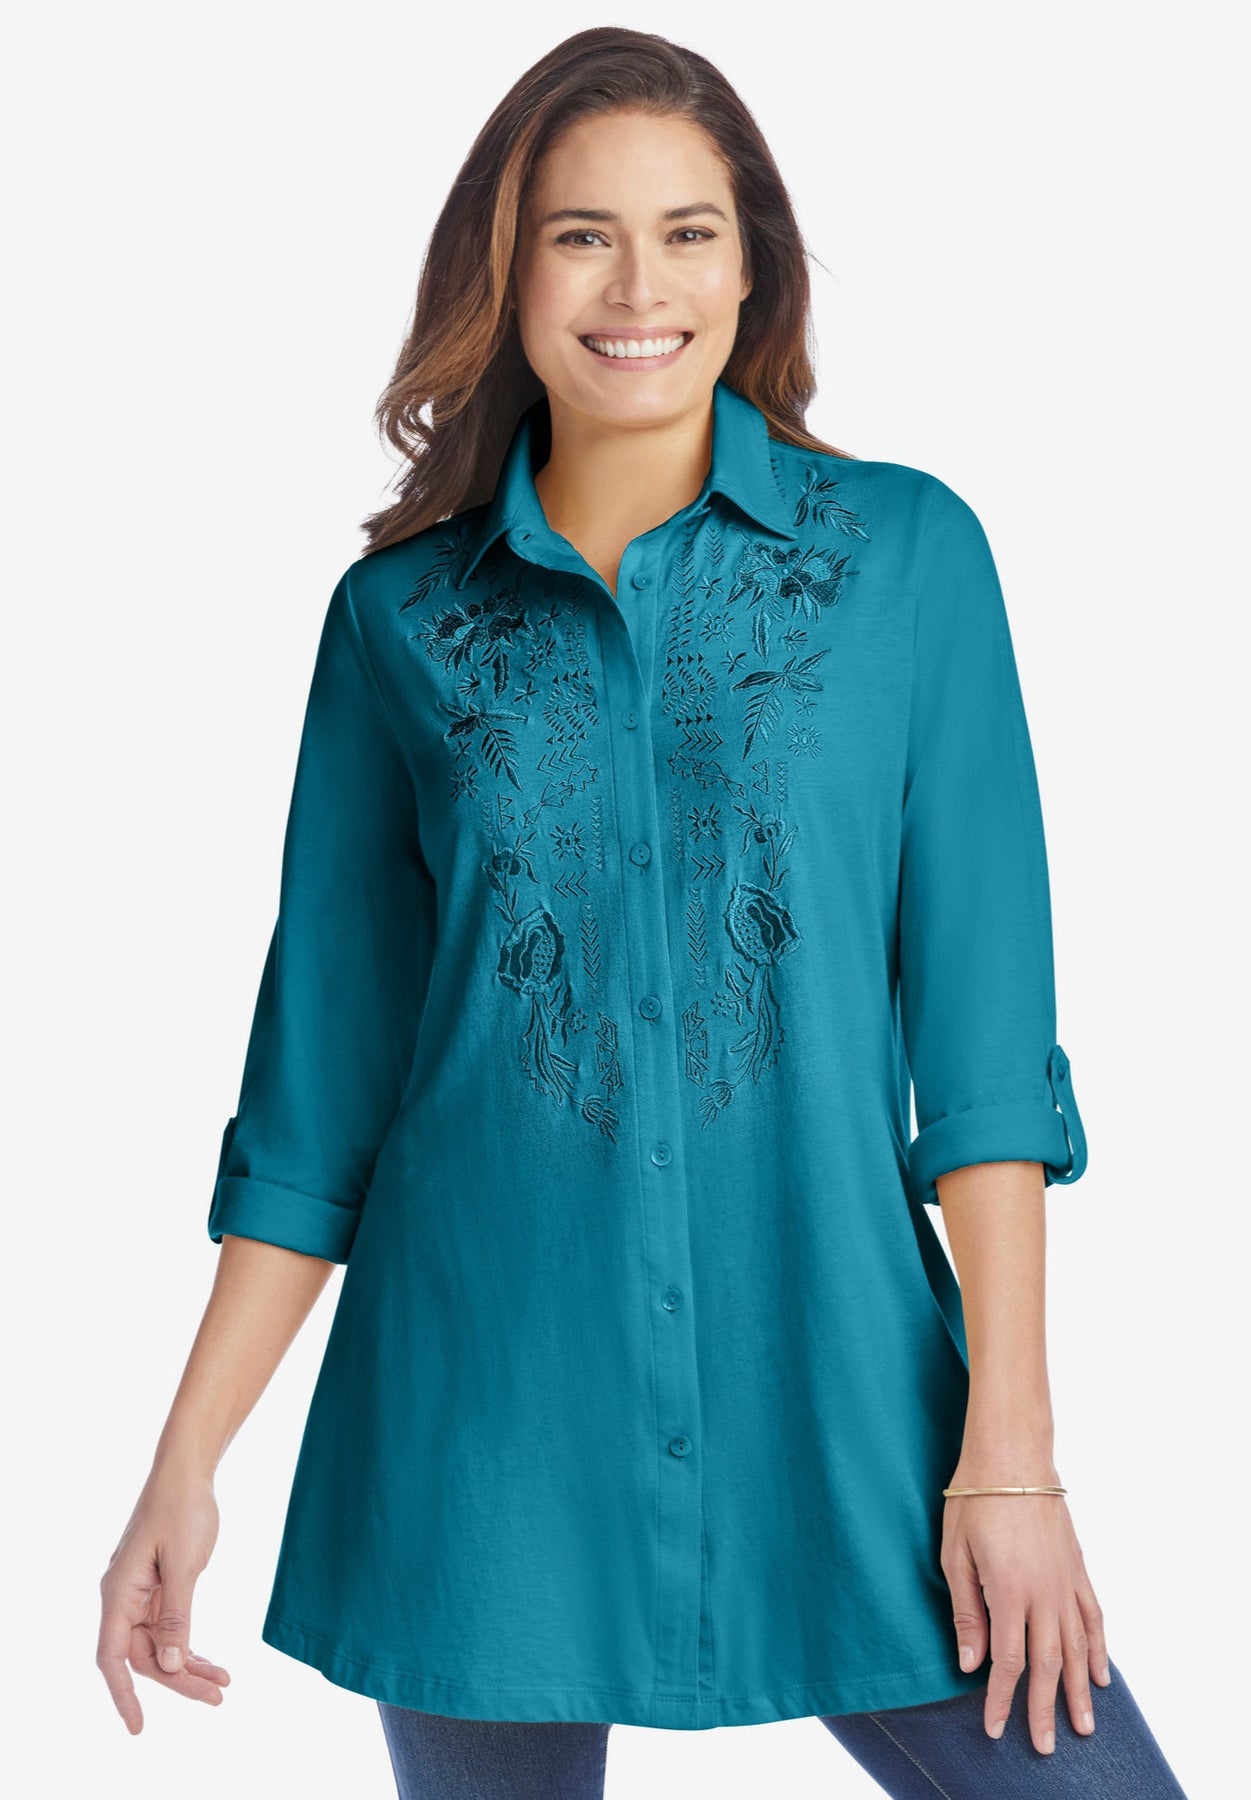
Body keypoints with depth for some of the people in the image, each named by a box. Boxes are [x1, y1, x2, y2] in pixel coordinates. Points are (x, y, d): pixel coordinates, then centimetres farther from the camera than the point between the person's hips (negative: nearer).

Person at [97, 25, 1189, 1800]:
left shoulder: (907, 553, 1)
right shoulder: (400, 616, 4)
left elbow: (985, 1028, -2)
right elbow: (319, 1076, 8)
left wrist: (1008, 1445, -8)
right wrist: (187, 1463, 5)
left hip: (836, 1393, 0)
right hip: (486, 1424, 1)